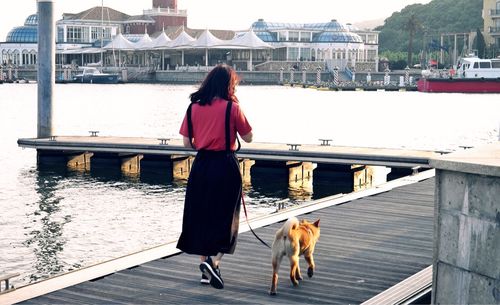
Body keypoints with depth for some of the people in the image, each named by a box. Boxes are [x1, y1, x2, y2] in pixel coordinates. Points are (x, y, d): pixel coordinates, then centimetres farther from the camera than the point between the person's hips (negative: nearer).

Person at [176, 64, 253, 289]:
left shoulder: (194, 107, 2)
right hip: (225, 165, -4)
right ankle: (214, 261, -13)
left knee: (200, 215, 12)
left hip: (201, 165, 4)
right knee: (225, 217, 6)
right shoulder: (231, 107, -8)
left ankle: (205, 268, 17)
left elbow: (186, 142, 4)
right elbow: (248, 137, 1)